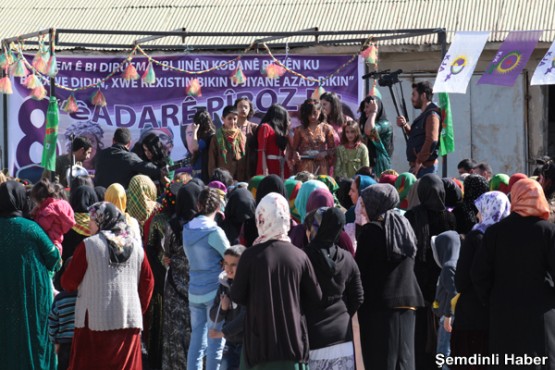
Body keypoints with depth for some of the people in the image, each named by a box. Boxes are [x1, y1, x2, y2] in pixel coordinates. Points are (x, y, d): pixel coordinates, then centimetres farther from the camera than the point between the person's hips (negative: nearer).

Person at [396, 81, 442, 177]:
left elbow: (431, 141, -22)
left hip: (425, 166, -10)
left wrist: (419, 162, -20)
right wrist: (405, 126, 11)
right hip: (416, 166, 10)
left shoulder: (432, 115, -13)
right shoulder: (425, 114, 19)